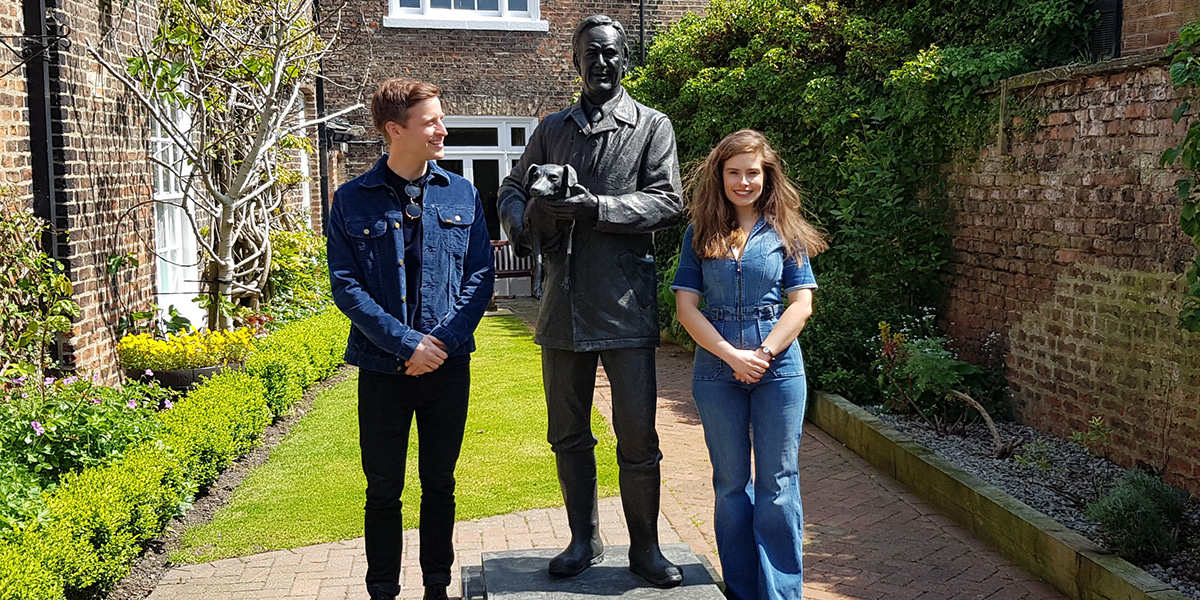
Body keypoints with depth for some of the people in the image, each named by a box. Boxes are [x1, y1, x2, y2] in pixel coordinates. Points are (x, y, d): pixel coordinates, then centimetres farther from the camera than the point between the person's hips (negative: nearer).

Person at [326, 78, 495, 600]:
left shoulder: (462, 195, 3)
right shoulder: (353, 200, -3)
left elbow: (480, 276, 0)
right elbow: (346, 286, -8)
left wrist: (443, 341, -12)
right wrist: (406, 343, -16)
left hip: (448, 364, 2)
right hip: (382, 369, -2)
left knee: (440, 485, 13)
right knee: (383, 490, 9)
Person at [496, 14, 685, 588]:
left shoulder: (652, 126, 3)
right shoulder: (551, 129, 14)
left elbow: (667, 202, -7)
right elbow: (512, 186, 18)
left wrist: (597, 208, -21)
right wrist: (521, 218, -5)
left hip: (625, 308, -4)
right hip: (564, 307, 4)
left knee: (638, 438, 0)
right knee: (568, 434, 13)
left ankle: (644, 547, 17)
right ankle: (584, 540, 29)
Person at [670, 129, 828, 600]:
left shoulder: (785, 232, 3)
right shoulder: (700, 234, 5)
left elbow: (800, 304, -2)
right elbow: (686, 305, -2)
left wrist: (764, 354, -14)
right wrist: (732, 355, -13)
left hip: (778, 369, -1)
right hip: (716, 371, 1)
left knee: (778, 484, 3)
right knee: (731, 484, 10)